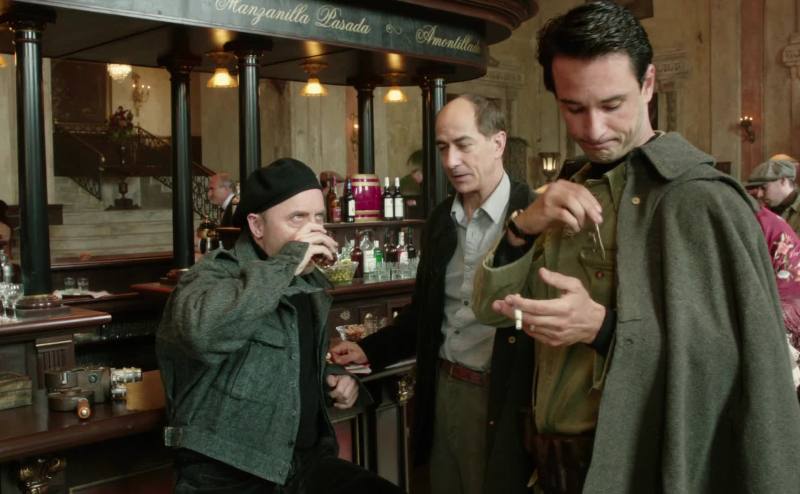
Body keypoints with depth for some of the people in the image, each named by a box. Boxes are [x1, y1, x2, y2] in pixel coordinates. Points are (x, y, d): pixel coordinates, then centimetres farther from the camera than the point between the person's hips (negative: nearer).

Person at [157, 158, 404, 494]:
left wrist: (331, 377, 8)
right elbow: (202, 331, -36)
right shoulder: (217, 273, -12)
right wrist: (286, 263, -28)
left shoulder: (310, 284, 11)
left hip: (308, 463, 6)